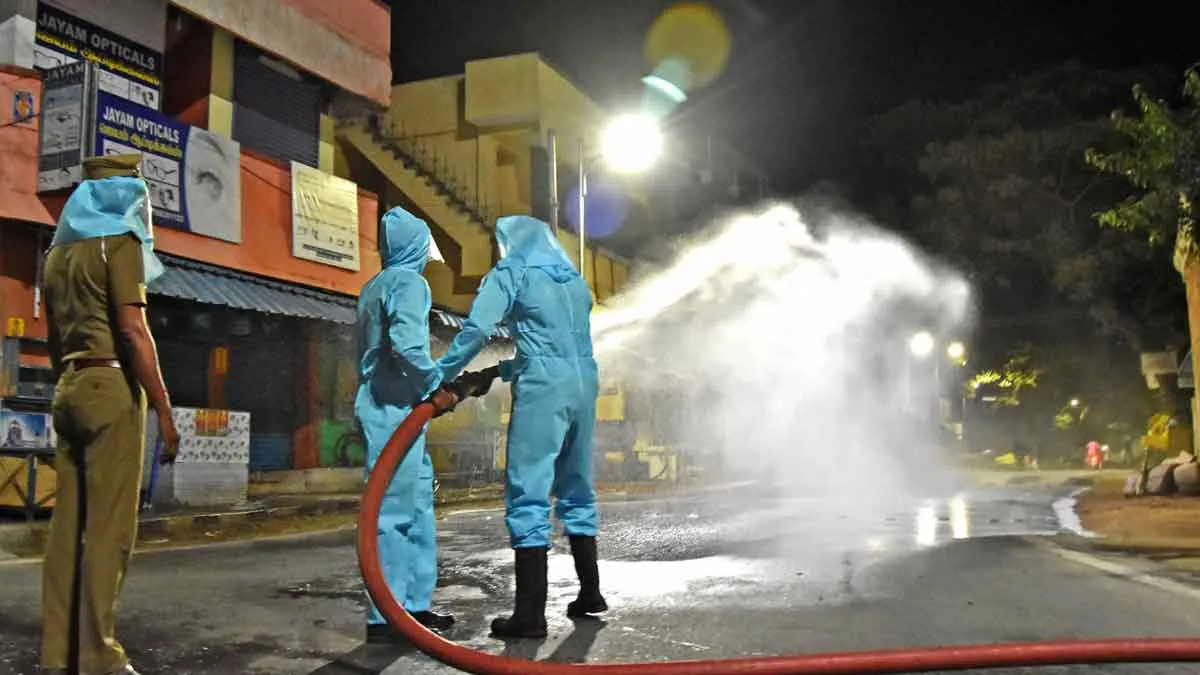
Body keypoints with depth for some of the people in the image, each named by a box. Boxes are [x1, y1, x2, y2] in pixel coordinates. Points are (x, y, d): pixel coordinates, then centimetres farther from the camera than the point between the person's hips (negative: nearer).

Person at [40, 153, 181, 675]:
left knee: (69, 523, 8)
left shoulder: (60, 249, 19)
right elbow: (133, 330, -15)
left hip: (69, 389, 8)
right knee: (109, 524, -6)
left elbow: (54, 336, 21)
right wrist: (164, 411, -16)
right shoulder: (118, 241, -6)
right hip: (111, 386, -8)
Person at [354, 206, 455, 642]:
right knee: (395, 510, -7)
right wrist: (436, 381, -11)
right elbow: (407, 343, -24)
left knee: (418, 505, 13)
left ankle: (415, 604, 18)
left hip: (381, 405, 10)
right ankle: (385, 617, -3)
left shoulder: (375, 287, 20)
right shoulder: (408, 282, -8)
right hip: (395, 408, -10)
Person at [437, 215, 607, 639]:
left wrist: (442, 375, -2)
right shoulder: (574, 280, 22)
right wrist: (504, 370, 25)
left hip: (542, 389, -7)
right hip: (583, 385, 7)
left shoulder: (512, 273, 3)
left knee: (528, 495, -6)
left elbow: (476, 329, -10)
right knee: (576, 490, 17)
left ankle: (531, 613, -8)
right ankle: (590, 592, 23)